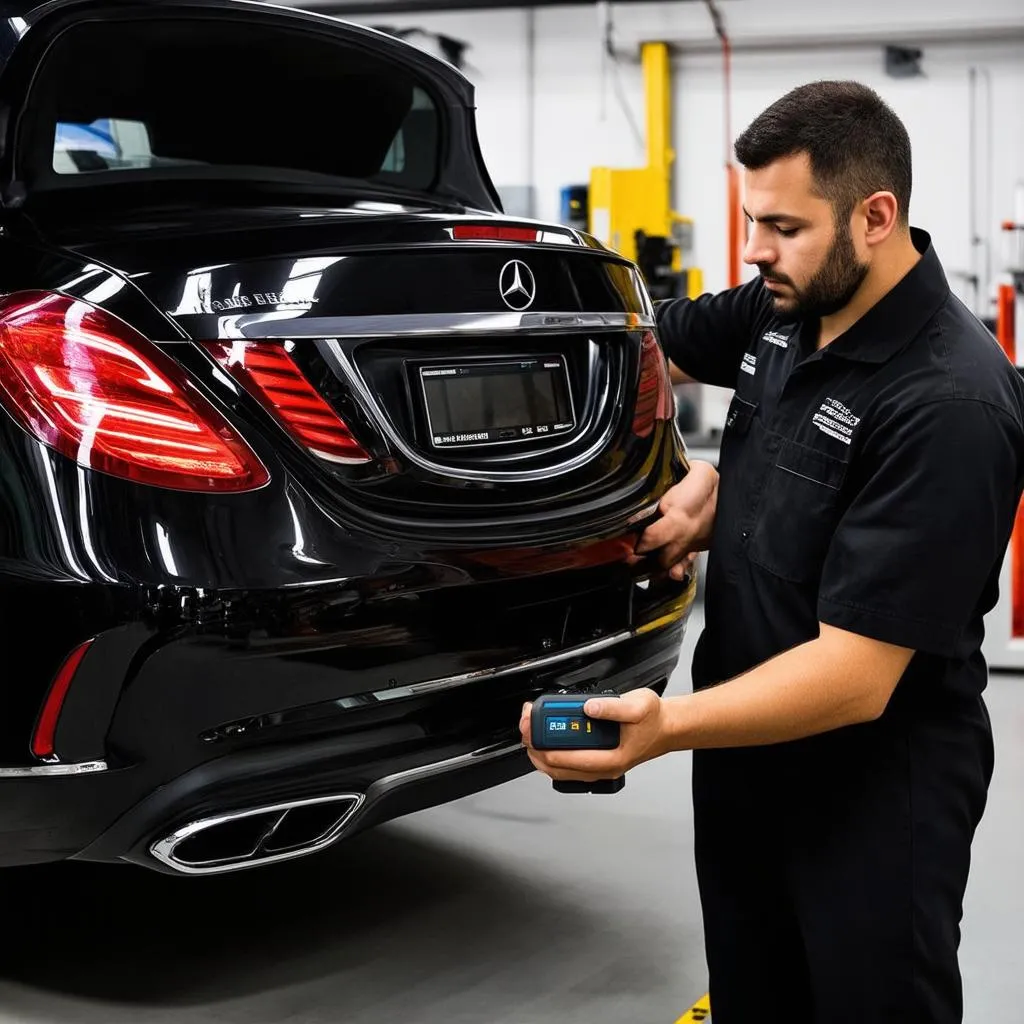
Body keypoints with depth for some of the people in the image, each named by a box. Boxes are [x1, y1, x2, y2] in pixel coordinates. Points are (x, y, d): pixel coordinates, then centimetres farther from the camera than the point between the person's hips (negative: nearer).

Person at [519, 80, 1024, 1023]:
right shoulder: (785, 310, -2)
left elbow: (856, 676, -29)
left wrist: (665, 727, -42)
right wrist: (717, 482, 0)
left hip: (876, 794, -8)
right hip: (747, 756, 8)